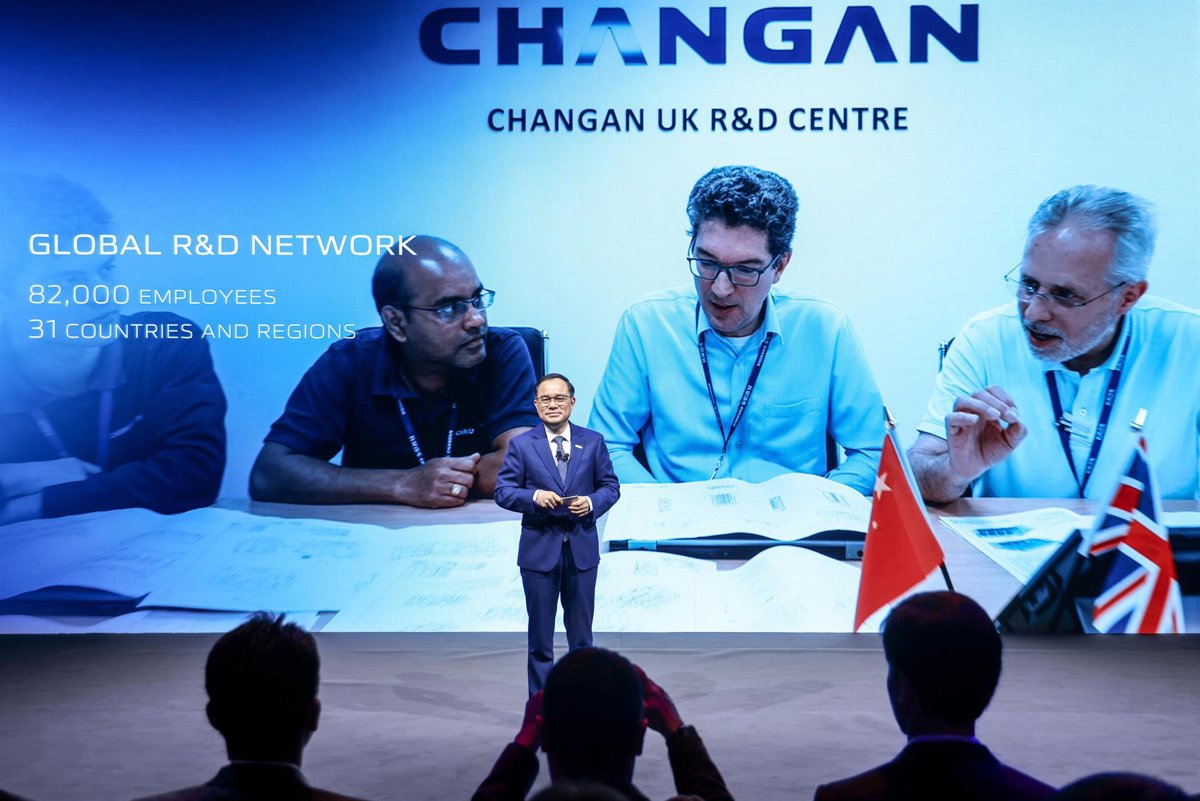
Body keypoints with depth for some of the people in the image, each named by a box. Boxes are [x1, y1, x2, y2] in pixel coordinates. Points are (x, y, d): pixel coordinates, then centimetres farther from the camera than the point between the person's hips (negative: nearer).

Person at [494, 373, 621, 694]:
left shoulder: (593, 441, 5)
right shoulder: (521, 445, 0)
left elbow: (611, 487, 6)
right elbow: (503, 491, -3)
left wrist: (591, 502, -14)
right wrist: (534, 496, -21)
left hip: (582, 550, 1)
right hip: (539, 550, -1)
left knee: (581, 633, 9)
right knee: (540, 635, 5)